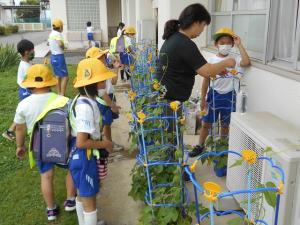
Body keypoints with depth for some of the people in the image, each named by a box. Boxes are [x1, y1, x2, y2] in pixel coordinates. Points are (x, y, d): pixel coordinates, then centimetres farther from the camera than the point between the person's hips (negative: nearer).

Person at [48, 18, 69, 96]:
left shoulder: (51, 34, 10)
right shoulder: (58, 34, -16)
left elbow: (48, 43, 28)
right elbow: (60, 44, -34)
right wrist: (63, 47, -14)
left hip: (53, 56, 9)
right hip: (59, 57, -9)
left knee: (58, 76, 19)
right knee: (65, 77, -6)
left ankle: (59, 94, 26)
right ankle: (62, 95, -9)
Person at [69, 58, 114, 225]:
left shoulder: (85, 100, 3)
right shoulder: (86, 106, -27)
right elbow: (81, 142, -29)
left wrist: (101, 141, 9)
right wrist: (105, 144, -17)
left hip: (81, 156, 10)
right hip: (84, 157, -10)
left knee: (82, 195, 26)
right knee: (89, 200, 8)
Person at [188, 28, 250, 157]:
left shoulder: (234, 59, -6)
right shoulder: (211, 61, -2)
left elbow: (246, 62, -28)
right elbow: (206, 80, 1)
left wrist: (239, 45, -20)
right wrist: (203, 99, 1)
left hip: (228, 95, -1)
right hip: (213, 95, 1)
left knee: (225, 124, 14)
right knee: (206, 123, 9)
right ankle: (200, 146, 25)